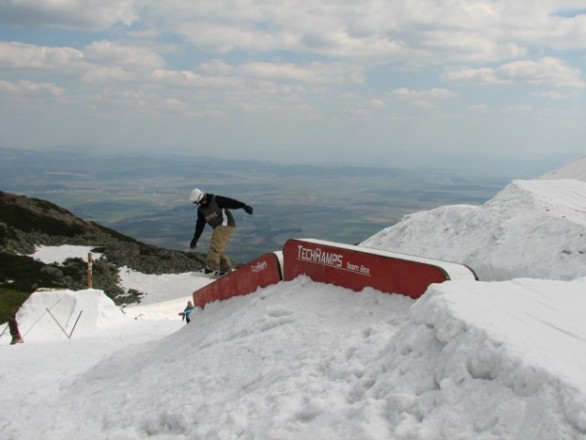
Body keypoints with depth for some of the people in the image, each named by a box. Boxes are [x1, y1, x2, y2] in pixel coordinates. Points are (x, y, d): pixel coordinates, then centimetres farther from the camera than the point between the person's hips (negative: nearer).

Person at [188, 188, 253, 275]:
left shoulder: (216, 200, -11)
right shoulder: (201, 209, 11)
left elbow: (231, 202, -17)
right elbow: (200, 224, 16)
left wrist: (244, 206, -27)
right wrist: (195, 238, 14)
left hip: (226, 225, -9)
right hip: (218, 228, 9)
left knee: (215, 246, -19)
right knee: (219, 250, 7)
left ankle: (212, 267, -24)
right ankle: (226, 269, 14)